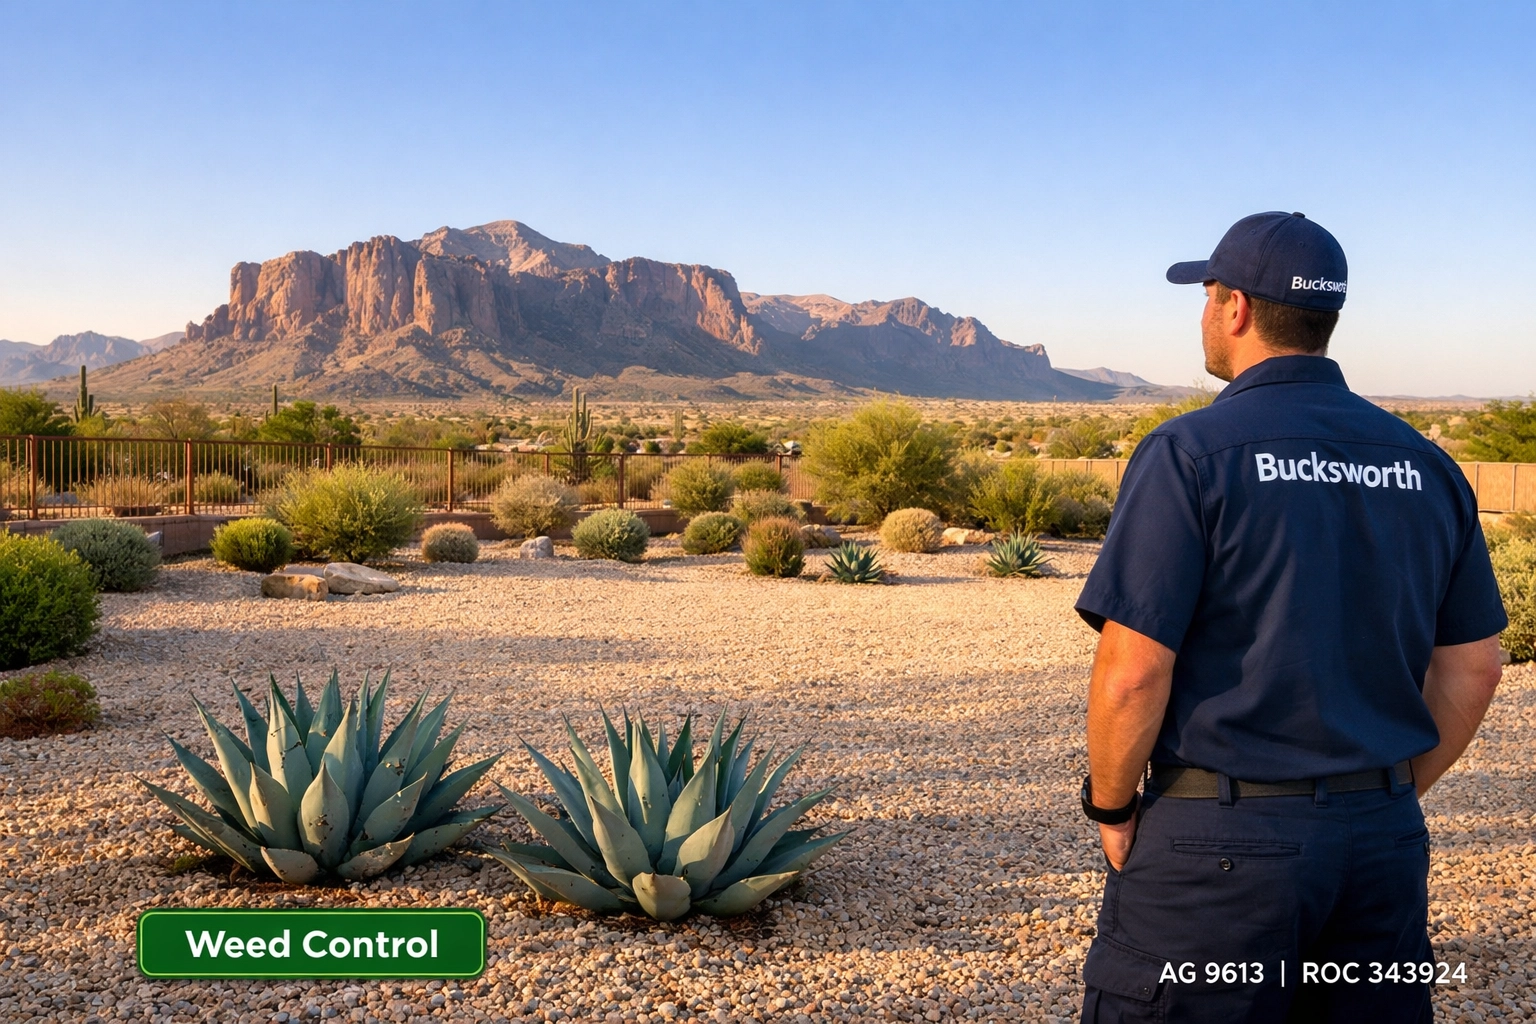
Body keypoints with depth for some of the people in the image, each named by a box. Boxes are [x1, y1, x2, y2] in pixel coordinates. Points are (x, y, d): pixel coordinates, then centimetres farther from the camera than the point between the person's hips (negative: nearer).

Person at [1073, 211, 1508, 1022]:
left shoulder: (1192, 452, -12)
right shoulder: (1424, 463, 6)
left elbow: (1132, 675, -17)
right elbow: (1472, 668, 10)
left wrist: (1110, 810, -3)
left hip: (1221, 835, -5)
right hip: (1384, 842, 6)